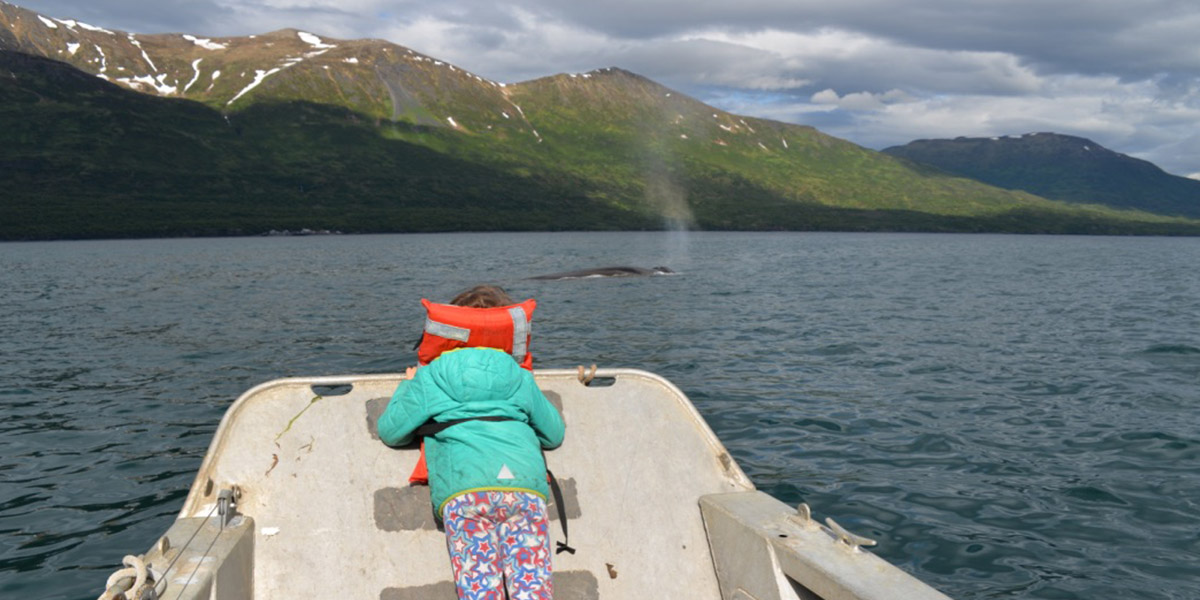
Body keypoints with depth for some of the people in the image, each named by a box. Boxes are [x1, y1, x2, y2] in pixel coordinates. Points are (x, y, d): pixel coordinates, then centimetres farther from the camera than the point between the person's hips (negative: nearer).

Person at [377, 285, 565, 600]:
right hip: (525, 485, 2)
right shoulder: (521, 378, 25)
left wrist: (407, 387, 37)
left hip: (463, 490, -2)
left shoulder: (430, 378, 18)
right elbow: (554, 434, 33)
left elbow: (390, 429, 20)